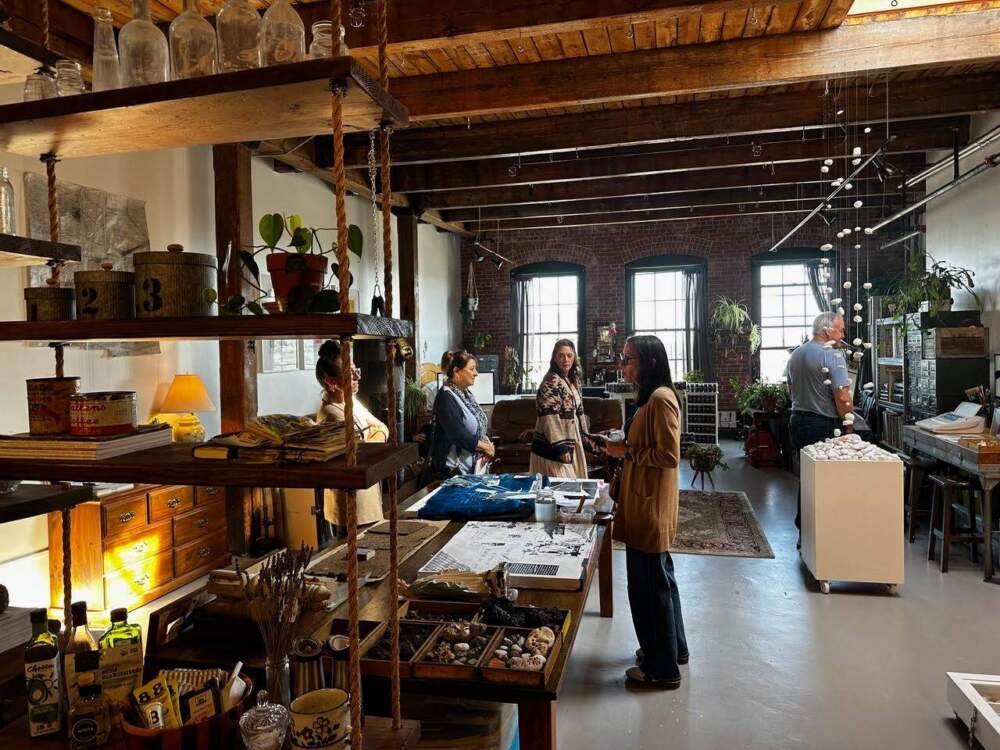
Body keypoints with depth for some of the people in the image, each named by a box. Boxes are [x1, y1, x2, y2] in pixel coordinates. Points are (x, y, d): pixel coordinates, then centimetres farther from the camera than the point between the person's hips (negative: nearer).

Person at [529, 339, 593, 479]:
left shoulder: (573, 380, 11)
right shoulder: (551, 381, -16)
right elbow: (550, 418, -21)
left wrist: (586, 438, 18)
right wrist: (560, 448, -24)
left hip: (571, 443, 9)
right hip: (552, 448, -9)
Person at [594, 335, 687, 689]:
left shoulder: (660, 399, -19)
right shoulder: (652, 397, 12)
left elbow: (669, 455, -24)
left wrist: (627, 452, -16)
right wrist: (622, 446, 7)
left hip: (651, 506, -11)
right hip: (646, 503, 11)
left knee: (649, 583, 0)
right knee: (659, 577, 21)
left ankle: (662, 669, 14)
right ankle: (673, 648, 37)